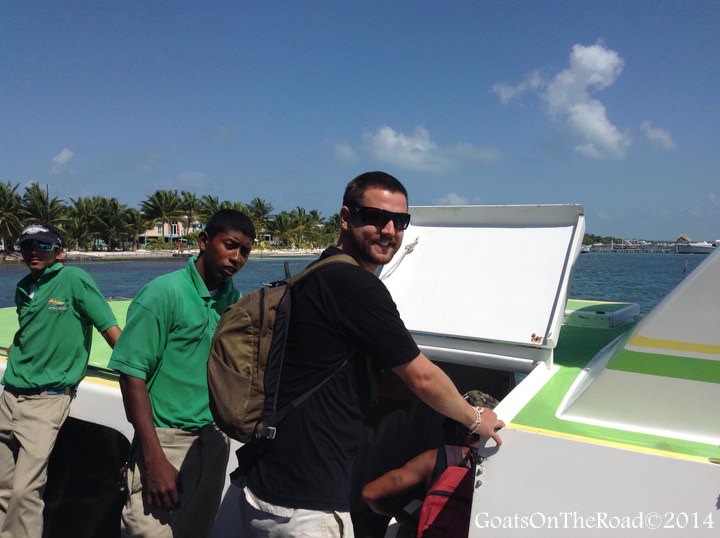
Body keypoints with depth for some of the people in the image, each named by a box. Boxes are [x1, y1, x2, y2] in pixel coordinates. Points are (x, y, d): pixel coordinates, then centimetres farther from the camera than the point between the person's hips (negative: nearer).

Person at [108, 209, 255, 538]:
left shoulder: (235, 299, 4)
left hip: (215, 441, 6)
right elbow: (132, 375, -14)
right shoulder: (164, 293, -12)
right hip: (167, 440, -5)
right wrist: (155, 460, -18)